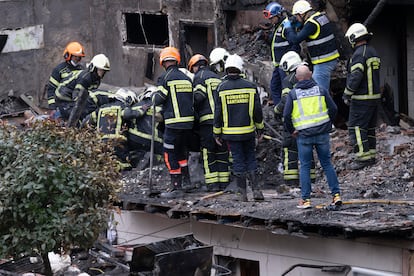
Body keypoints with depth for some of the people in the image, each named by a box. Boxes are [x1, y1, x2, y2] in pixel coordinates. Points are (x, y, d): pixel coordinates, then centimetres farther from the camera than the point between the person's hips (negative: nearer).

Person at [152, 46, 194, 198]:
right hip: (189, 121, 7)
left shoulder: (165, 78, -7)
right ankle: (186, 180, 26)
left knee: (170, 154, -1)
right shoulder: (187, 78, 12)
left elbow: (158, 100, -9)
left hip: (174, 123, -7)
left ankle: (176, 187, -3)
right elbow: (193, 99, 15)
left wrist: (154, 96, 12)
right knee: (182, 151, 23)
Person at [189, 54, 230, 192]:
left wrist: (192, 109, 2)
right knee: (222, 151, 10)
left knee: (208, 152, -1)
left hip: (208, 119, -6)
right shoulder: (218, 77, 23)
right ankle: (224, 182, 8)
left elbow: (199, 96, -13)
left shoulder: (200, 76, 0)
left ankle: (212, 183, -5)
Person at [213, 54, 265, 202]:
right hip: (248, 131, 1)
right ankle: (256, 190, 4)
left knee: (238, 161, 5)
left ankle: (243, 193, 8)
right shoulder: (250, 86, -2)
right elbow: (257, 110, 1)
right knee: (251, 159, 12)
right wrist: (260, 129, 12)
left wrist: (217, 133, 5)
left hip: (230, 132, -1)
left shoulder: (222, 88, -6)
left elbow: (218, 113, -4)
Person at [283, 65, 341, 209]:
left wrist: (291, 130, 8)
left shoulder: (293, 94, -2)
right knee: (327, 164, 10)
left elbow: (286, 115, -7)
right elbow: (333, 109, 3)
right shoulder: (321, 90, 3)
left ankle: (305, 199, 5)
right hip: (322, 133, 2)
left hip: (304, 135, -2)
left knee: (305, 166, 7)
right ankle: (336, 194, 6)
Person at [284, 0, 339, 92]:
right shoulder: (321, 16, 10)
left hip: (323, 62, -10)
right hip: (331, 60, 10)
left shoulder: (311, 24, -18)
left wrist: (288, 28, -4)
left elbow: (295, 39, -20)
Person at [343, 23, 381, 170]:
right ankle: (371, 156, 19)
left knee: (356, 127, -6)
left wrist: (346, 94, -12)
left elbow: (355, 77, -23)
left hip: (361, 99, -9)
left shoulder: (359, 54, -17)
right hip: (375, 96, 9)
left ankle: (363, 158, -9)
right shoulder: (373, 52, 13)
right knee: (369, 127, 15)